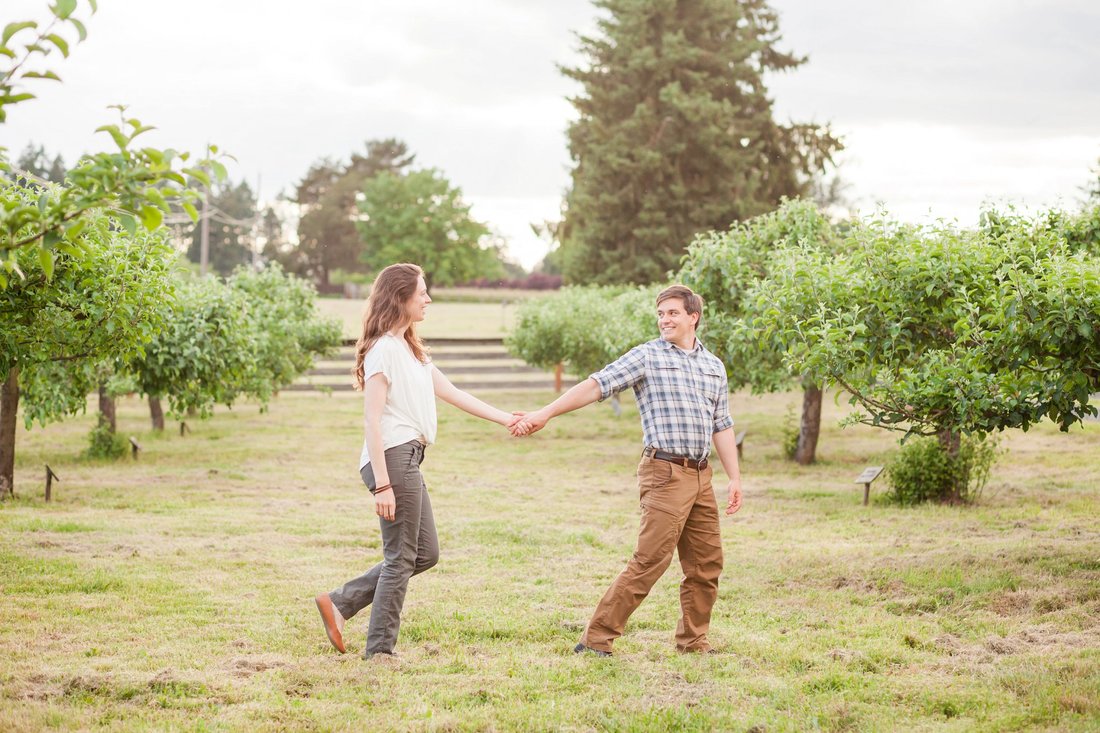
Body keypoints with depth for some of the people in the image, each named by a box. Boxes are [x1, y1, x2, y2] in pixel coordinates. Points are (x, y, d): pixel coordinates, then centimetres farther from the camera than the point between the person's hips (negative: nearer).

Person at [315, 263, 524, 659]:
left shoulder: (410, 349, 18)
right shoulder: (384, 349, -12)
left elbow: (452, 393, 19)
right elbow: (372, 420, -16)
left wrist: (505, 419, 14)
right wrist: (383, 484, -21)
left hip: (408, 461, 10)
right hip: (393, 459, -10)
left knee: (425, 553, 14)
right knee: (401, 557, -3)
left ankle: (340, 602, 15)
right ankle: (380, 649, 7)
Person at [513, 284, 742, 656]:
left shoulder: (714, 367, 16)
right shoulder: (646, 356, -1)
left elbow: (722, 426, 19)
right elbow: (596, 385, -8)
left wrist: (735, 479, 13)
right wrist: (545, 413, -17)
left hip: (701, 476, 6)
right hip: (665, 472, -6)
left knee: (707, 563, 8)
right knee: (649, 562, -12)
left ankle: (693, 640, 22)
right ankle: (596, 640, -7)